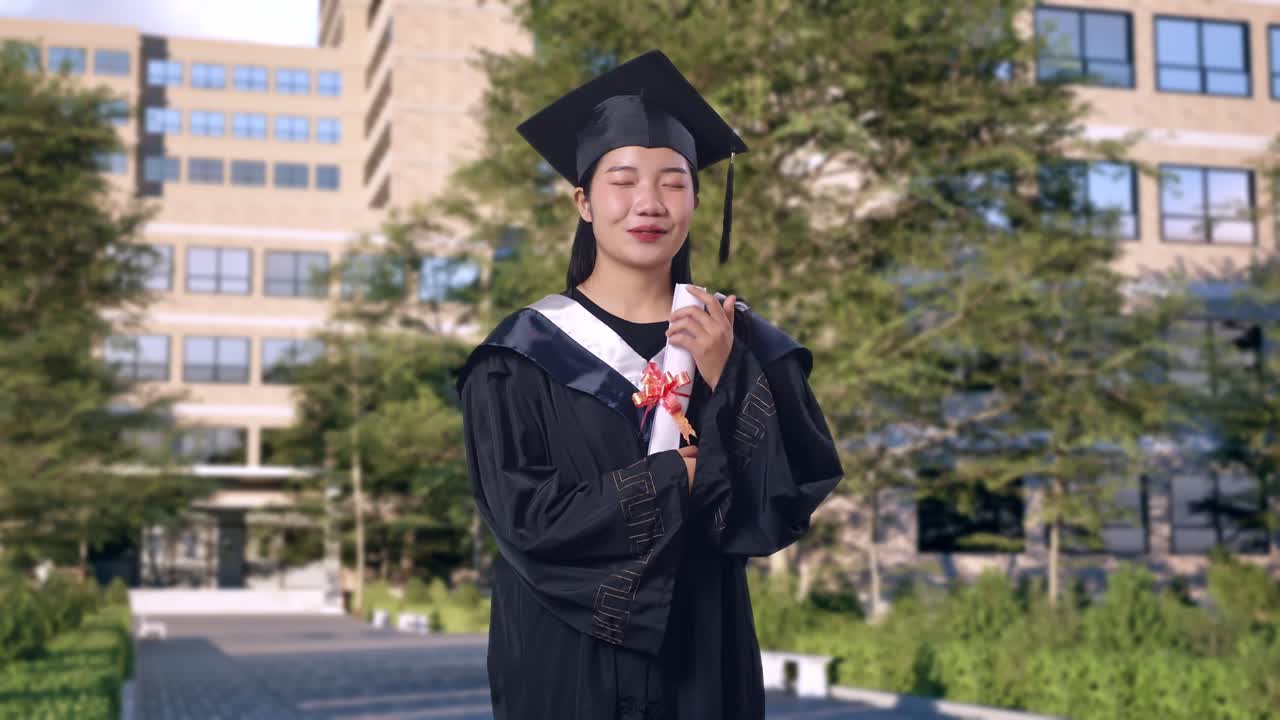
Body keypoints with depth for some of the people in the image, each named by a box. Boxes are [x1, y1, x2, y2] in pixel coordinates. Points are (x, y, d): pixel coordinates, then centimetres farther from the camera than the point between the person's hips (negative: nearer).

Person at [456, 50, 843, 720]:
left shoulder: (738, 342, -2)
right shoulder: (525, 355, -8)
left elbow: (784, 509, -9)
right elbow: (525, 518, -16)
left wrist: (723, 380, -20)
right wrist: (676, 477, -14)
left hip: (702, 660, 2)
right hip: (564, 662, -2)